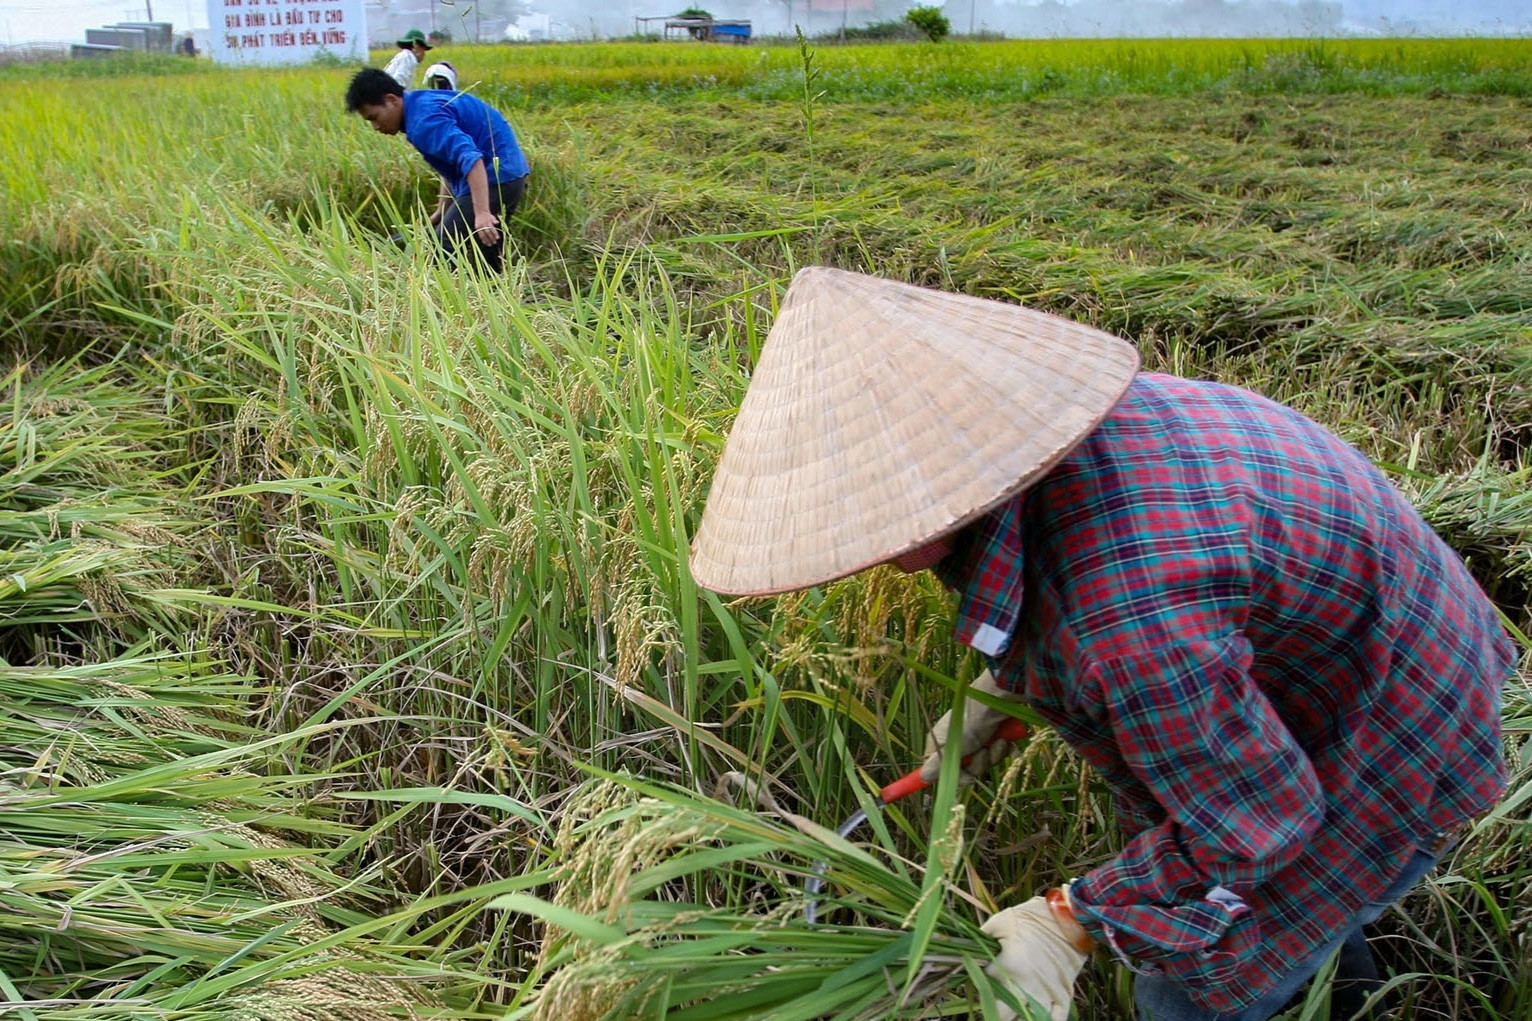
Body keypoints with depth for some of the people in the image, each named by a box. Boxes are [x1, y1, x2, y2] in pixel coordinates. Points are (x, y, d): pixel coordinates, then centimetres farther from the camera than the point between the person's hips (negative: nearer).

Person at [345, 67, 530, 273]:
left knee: (443, 253, -11)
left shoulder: (424, 119, -18)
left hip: (492, 180, -11)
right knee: (491, 267, 18)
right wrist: (440, 214, 21)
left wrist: (481, 212, -39)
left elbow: (470, 158, -31)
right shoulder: (424, 103, 15)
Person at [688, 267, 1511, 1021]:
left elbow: (1249, 823, -26)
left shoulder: (1129, 633, -41)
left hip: (1378, 736, -8)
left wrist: (1073, 923, -17)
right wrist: (996, 689, 8)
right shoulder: (1006, 422, -14)